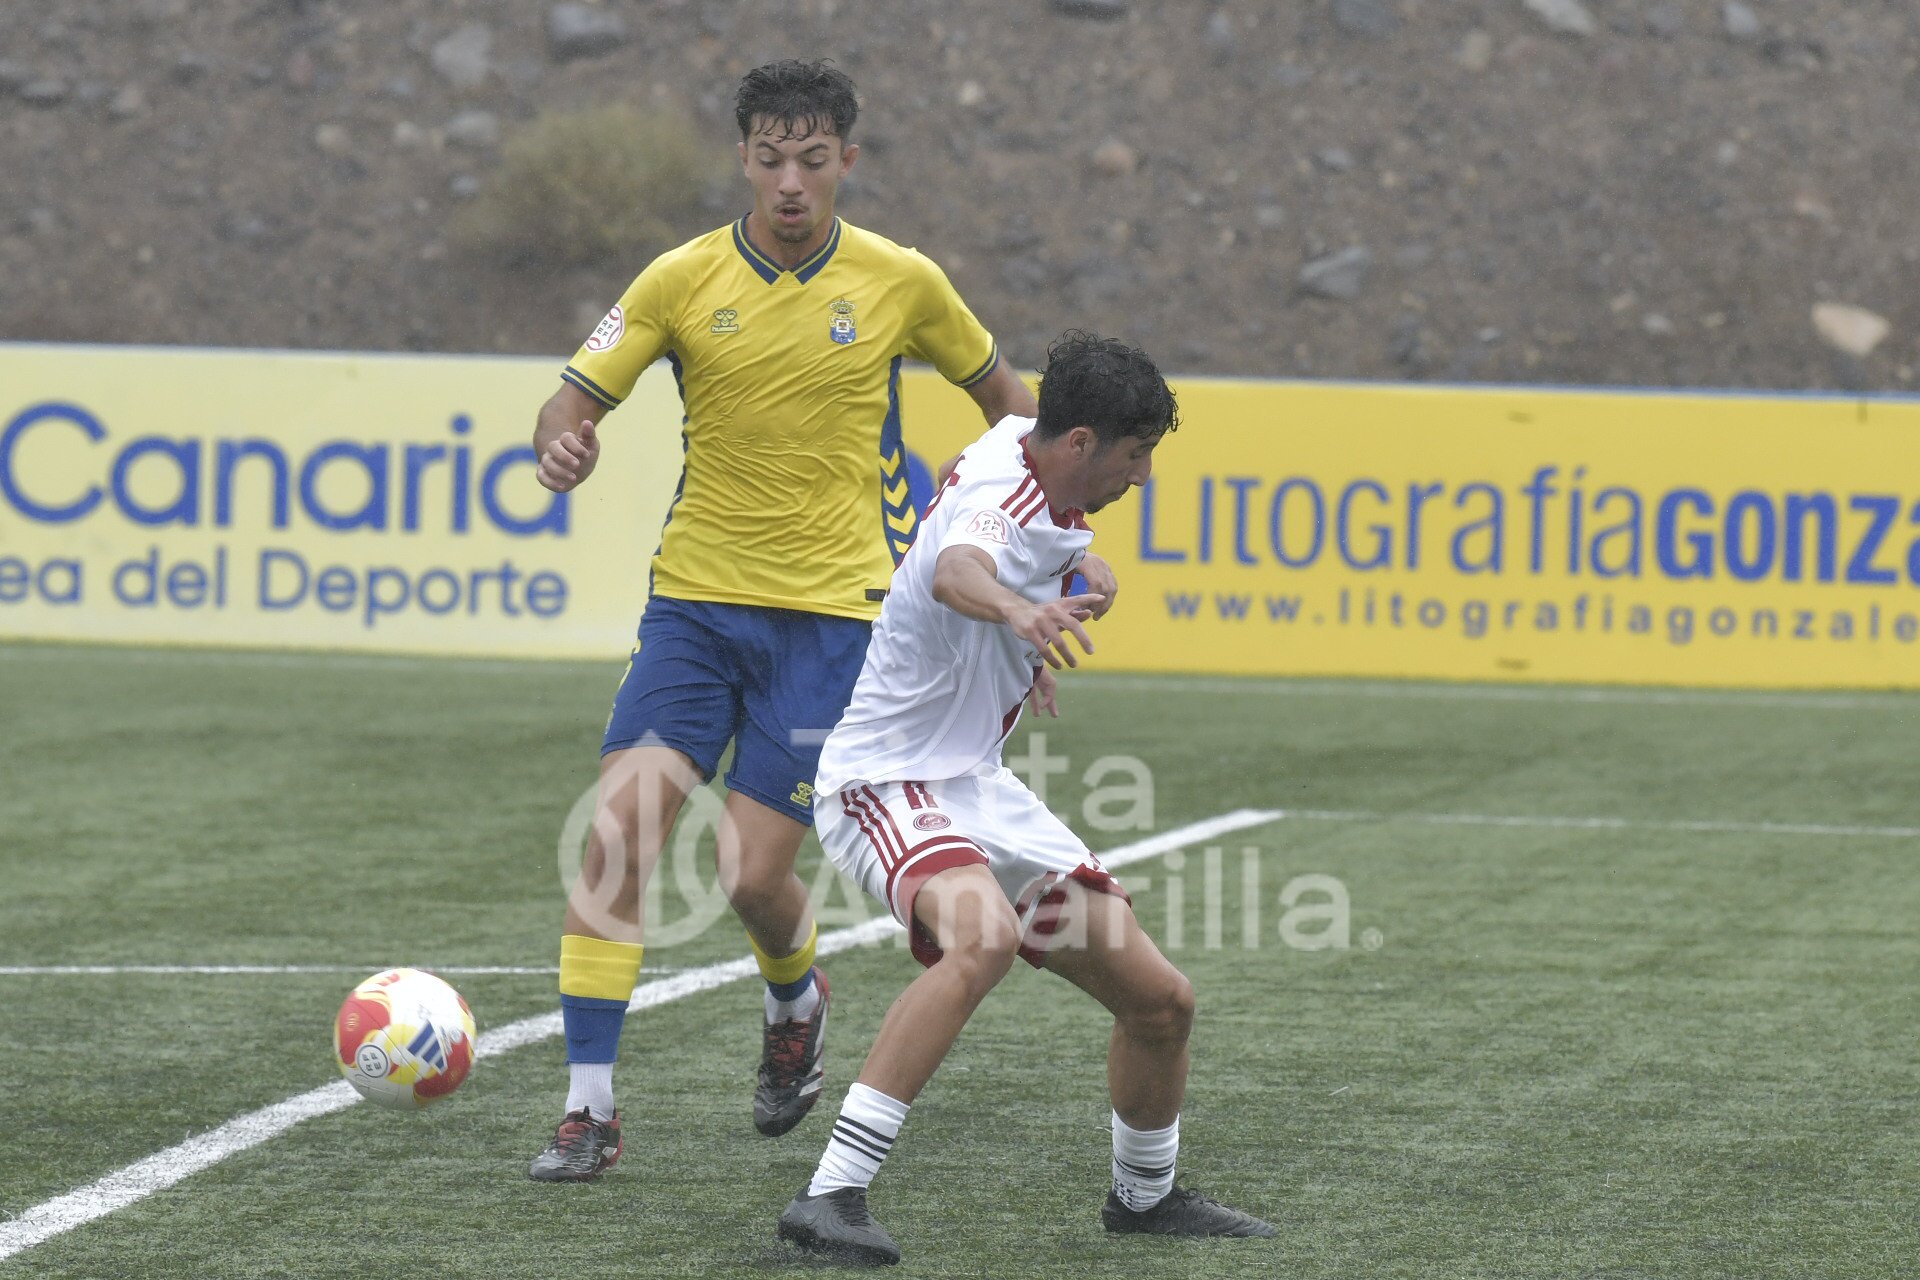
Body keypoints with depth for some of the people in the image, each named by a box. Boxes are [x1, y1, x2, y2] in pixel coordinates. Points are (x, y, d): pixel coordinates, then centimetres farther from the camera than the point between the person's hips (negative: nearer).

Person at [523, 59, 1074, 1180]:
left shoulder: (901, 283, -1)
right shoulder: (683, 280, -2)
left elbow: (1001, 392, 14)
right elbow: (574, 403, -2)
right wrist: (565, 446, -25)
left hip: (833, 613, -1)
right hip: (696, 599, 1)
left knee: (754, 873, -8)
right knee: (621, 834, -13)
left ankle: (796, 1003, 29)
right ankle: (591, 1110, -6)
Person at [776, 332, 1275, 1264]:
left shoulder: (1020, 444, 3)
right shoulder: (1002, 509, -27)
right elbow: (956, 572, -52)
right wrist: (1014, 606, -75)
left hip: (978, 786, 10)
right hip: (886, 782, -10)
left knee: (1160, 1001, 8)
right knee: (985, 937, -40)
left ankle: (1145, 1195, 35)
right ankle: (830, 1196, -38)